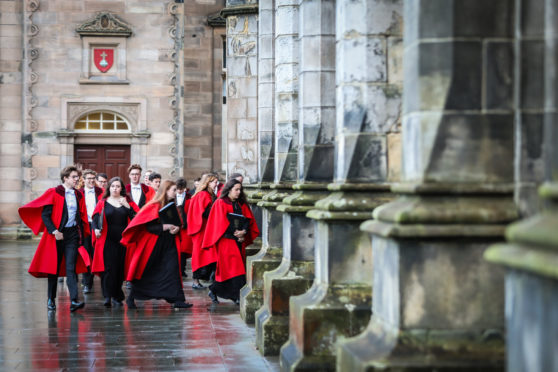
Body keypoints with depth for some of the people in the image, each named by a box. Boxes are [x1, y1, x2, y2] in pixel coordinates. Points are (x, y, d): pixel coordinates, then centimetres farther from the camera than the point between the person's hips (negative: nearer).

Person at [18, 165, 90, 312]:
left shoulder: (78, 195, 11)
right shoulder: (54, 193, -4)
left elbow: (82, 216, 19)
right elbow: (45, 214, -8)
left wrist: (82, 233, 11)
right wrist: (54, 231, -16)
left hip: (73, 234, 3)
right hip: (57, 234, -3)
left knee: (71, 268, -7)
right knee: (54, 267, 6)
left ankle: (74, 300, -17)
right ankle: (51, 299, 18)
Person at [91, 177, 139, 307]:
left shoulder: (127, 201, 9)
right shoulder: (103, 202, 7)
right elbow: (95, 217, 1)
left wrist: (127, 206, -12)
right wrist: (96, 229, -17)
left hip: (123, 239, 2)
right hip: (108, 239, -2)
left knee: (120, 268, 5)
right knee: (108, 267, -10)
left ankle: (117, 296, 17)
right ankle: (108, 296, -12)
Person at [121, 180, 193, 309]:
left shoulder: (172, 207, 9)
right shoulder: (154, 207, -11)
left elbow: (178, 223, 17)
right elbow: (147, 226, -16)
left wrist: (176, 228, -6)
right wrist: (165, 227, -26)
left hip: (169, 246, 5)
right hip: (153, 245, -5)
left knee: (172, 270, -6)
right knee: (145, 274, 4)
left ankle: (177, 300, -7)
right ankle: (131, 298, 20)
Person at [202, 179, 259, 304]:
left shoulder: (241, 204, 16)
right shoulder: (221, 203, -2)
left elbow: (248, 219, 9)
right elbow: (222, 221, -11)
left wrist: (243, 232, -10)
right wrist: (235, 232, -18)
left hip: (239, 240, 6)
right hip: (227, 239, -6)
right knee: (234, 267, -13)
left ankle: (214, 290, 22)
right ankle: (238, 297, -17)